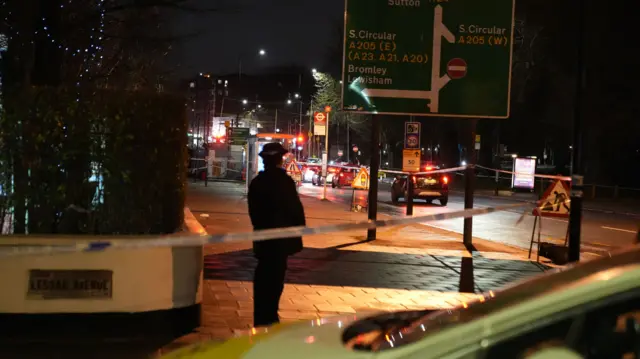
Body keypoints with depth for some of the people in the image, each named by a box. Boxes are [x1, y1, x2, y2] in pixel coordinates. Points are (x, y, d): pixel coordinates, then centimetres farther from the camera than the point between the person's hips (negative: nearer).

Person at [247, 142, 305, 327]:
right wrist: (299, 227, 2)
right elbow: (295, 208, -13)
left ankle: (262, 319, 22)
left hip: (263, 237, 6)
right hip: (281, 237, -6)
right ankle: (268, 319, 3)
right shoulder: (284, 181, -15)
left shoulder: (257, 182, 5)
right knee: (274, 278, 0)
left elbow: (253, 210, 10)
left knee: (264, 277, 15)